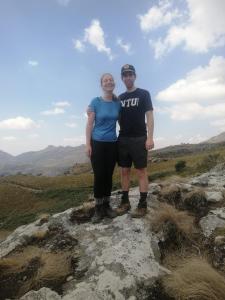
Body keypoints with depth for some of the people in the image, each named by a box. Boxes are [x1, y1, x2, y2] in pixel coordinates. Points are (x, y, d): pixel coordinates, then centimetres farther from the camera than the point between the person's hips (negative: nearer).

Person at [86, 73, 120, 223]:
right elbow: (90, 124, -5)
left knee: (109, 176, 8)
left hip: (113, 144, 3)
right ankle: (98, 209, 12)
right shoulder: (96, 102, -4)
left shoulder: (118, 103, 6)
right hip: (97, 143, -3)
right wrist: (88, 144, -10)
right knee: (99, 176, -2)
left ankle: (107, 206, 21)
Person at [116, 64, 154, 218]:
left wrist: (150, 137, -14)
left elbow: (149, 116, -4)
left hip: (139, 139, -4)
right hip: (123, 139, 5)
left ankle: (142, 205, 8)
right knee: (125, 171, 8)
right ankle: (125, 202, 19)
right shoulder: (120, 98, 16)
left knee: (141, 171, -1)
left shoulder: (143, 94, 2)